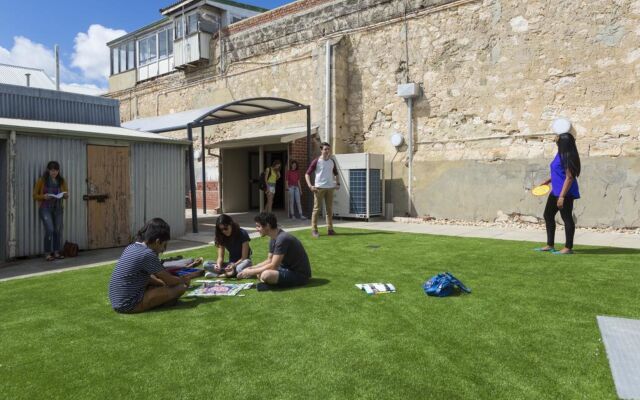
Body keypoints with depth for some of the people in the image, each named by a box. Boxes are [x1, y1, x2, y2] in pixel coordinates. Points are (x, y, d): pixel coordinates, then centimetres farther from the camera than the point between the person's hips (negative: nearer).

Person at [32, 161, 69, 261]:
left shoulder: (62, 180, 6)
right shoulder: (42, 180, -2)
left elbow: (66, 196, 13)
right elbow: (35, 195, 1)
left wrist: (65, 195, -10)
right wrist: (44, 196, -18)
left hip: (58, 208, 3)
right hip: (45, 208, -3)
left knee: (58, 230, 0)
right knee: (49, 229, -15)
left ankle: (56, 252, 11)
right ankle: (48, 254, -8)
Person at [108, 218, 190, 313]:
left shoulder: (131, 247, 7)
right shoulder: (148, 254, -18)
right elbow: (170, 281, -8)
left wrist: (163, 283, 15)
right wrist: (184, 280, 10)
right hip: (130, 305, -10)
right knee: (181, 287, -11)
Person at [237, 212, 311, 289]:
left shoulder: (282, 239, -24)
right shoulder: (273, 239, 7)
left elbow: (273, 266, -24)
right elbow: (269, 260, 16)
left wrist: (251, 272, -15)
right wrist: (251, 268, 4)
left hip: (300, 274, -10)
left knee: (266, 275, -30)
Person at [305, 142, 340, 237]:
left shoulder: (332, 161, 11)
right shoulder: (316, 161, -4)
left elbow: (335, 173, 26)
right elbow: (307, 174, -4)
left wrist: (337, 183, 12)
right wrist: (310, 186, -14)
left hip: (330, 188, 5)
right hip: (319, 188, -5)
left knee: (329, 209, 8)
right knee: (317, 208, -2)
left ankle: (330, 229, 15)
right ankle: (314, 230, 3)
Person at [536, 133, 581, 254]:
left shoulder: (568, 157, -18)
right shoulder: (560, 155, 10)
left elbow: (569, 178, -22)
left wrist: (562, 196, -24)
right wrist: (548, 180, 23)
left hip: (565, 193, -11)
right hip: (555, 191, 11)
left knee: (567, 218, -1)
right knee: (548, 215, 15)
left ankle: (568, 248, 9)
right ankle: (550, 245, 23)